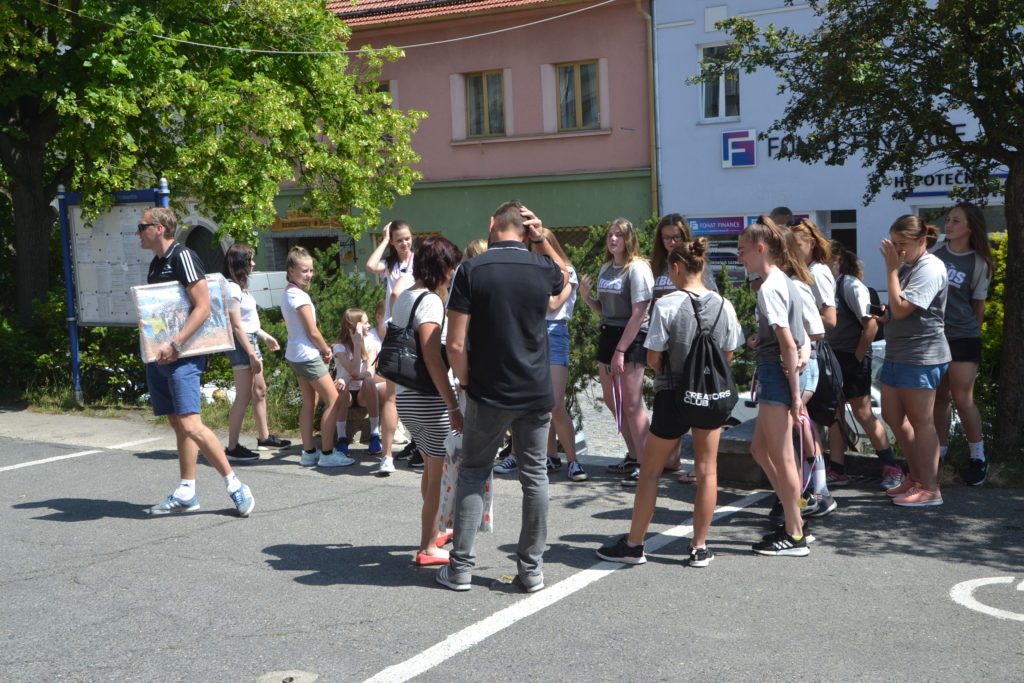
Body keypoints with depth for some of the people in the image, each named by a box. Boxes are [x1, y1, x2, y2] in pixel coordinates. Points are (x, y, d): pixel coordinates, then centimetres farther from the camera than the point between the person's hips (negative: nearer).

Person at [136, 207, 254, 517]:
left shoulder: (183, 257, -11)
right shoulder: (156, 263, 17)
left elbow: (202, 307, -18)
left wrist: (175, 344, -24)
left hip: (182, 356, -9)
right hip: (159, 355, 9)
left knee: (191, 426, -16)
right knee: (178, 425, 11)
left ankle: (235, 485, -7)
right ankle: (186, 493, 16)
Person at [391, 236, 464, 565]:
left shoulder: (404, 297, 11)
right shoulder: (430, 301, -16)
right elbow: (433, 358, -24)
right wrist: (454, 408, -24)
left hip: (406, 397, 9)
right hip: (430, 398, -9)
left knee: (431, 468, 23)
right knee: (439, 473, 2)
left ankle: (434, 532, 38)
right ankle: (428, 548, 10)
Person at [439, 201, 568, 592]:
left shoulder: (471, 271, -9)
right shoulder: (542, 268, -1)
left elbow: (456, 345, -13)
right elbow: (565, 276, 27)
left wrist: (467, 383, 4)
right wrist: (542, 240, 12)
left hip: (488, 394, -2)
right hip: (537, 394, 2)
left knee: (472, 474, 12)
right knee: (534, 476, 11)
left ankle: (461, 567, 12)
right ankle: (531, 568, 15)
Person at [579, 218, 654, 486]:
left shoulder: (637, 269, -11)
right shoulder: (606, 269, 13)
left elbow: (638, 315, -17)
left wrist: (620, 351, -20)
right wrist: (586, 296, 1)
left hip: (631, 339, -9)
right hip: (608, 334, 9)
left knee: (632, 405, -9)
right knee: (613, 401, 13)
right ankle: (633, 457, 25)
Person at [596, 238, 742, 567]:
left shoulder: (666, 305, -15)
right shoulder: (723, 306, -3)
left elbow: (653, 359, -12)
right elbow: (728, 354, 5)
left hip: (673, 395, -4)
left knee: (650, 471, 9)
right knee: (706, 470, 10)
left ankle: (633, 545, 18)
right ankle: (699, 548, 16)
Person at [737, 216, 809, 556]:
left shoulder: (769, 288, -16)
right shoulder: (784, 282, 14)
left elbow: (787, 341, -20)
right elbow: (794, 337, 17)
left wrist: (795, 393, -19)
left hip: (776, 371, -10)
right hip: (779, 372, 10)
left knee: (781, 456, -1)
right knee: (760, 449, 18)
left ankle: (794, 536, 8)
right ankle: (794, 520, 24)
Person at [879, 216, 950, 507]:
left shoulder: (930, 269, -15)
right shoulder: (907, 266, 14)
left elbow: (900, 308, -23)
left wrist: (891, 268, -17)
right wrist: (884, 314, 4)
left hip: (922, 357, -10)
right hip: (897, 354, 10)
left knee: (922, 422, -3)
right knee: (892, 416, 14)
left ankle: (930, 488, 5)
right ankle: (916, 476, 27)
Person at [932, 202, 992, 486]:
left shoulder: (979, 263, -4)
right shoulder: (935, 252, 5)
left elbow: (978, 305, 4)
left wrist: (971, 332, 8)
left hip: (962, 337, -4)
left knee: (962, 400, -5)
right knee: (939, 397, 10)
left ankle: (978, 457, 12)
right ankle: (939, 454, 21)